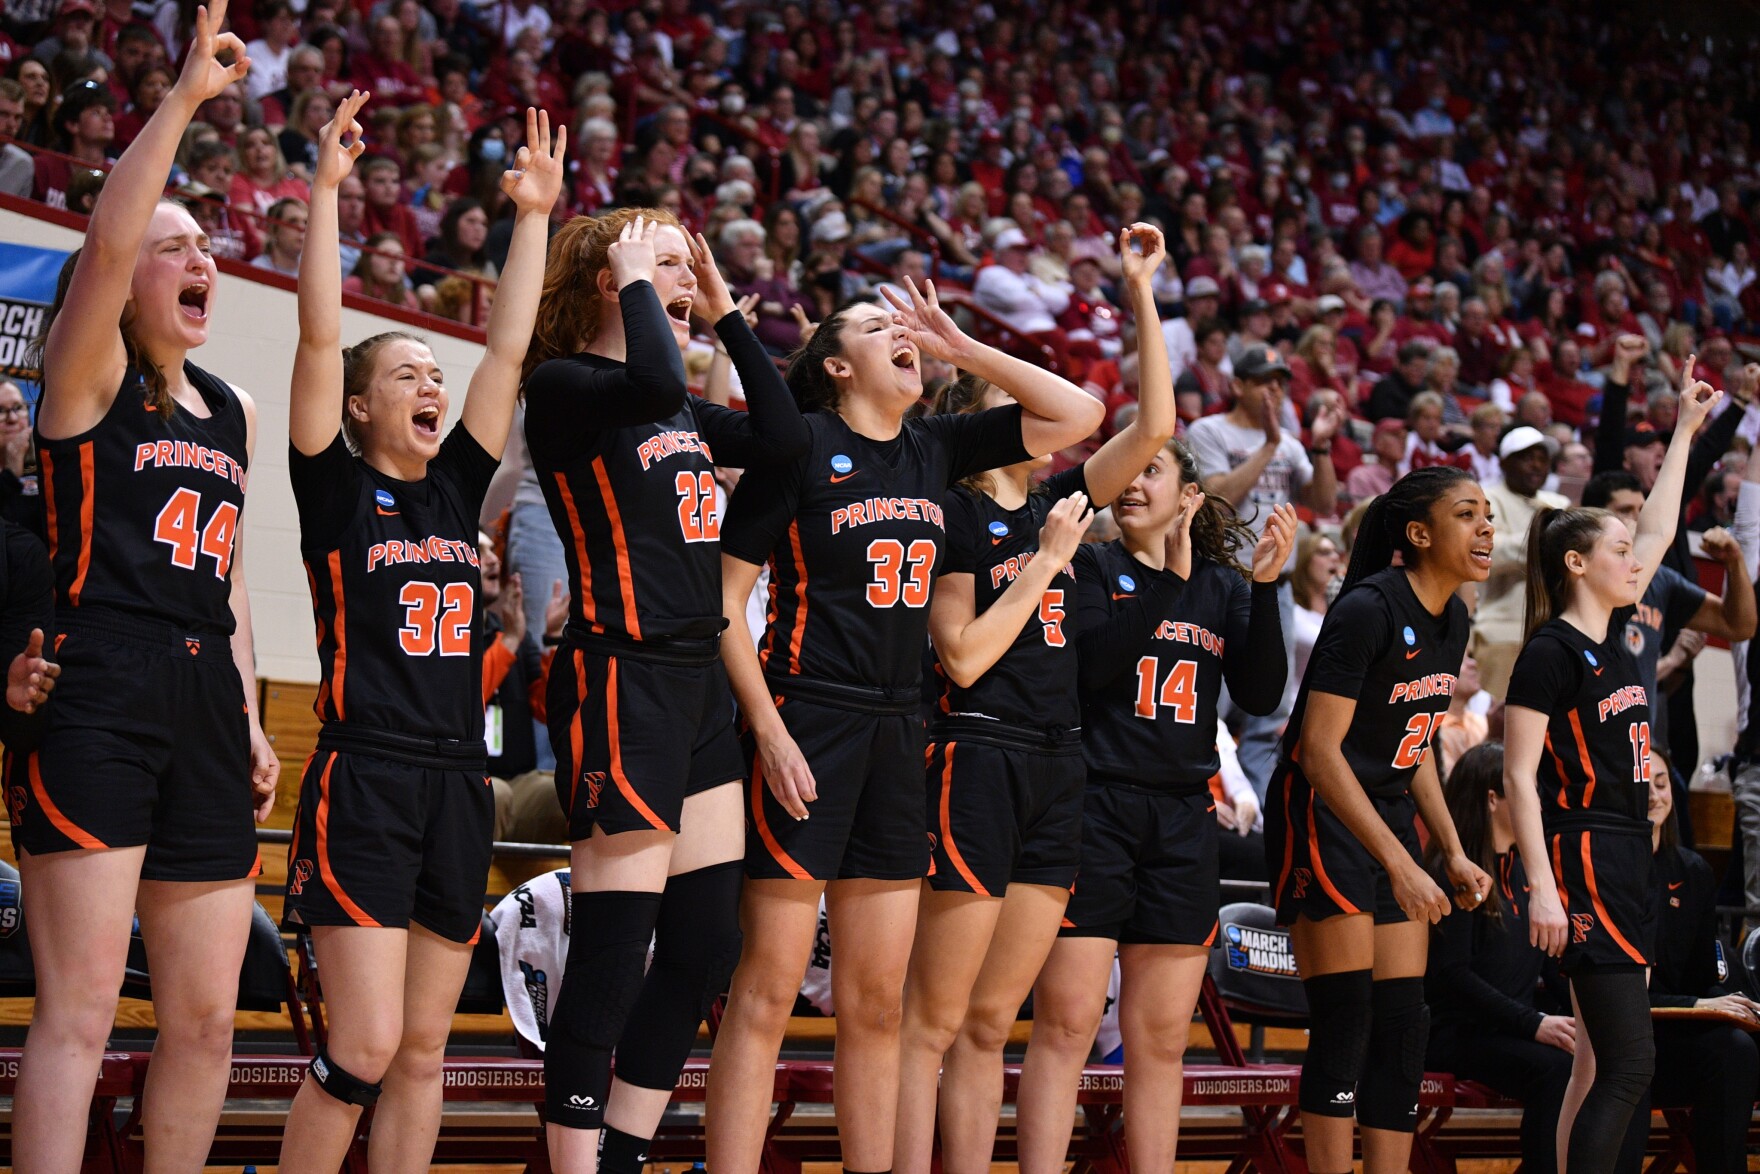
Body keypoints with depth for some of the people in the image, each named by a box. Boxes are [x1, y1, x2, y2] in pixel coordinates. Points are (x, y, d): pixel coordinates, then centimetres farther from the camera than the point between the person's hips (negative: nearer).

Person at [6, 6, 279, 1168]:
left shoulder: (234, 410, 21)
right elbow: (106, 243, -17)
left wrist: (249, 717, 17)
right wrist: (184, 97, -20)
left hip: (204, 709, 7)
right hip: (96, 693, -7)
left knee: (207, 1018, 7)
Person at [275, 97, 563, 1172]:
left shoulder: (456, 488, 14)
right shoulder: (337, 488, 1)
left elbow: (509, 349, 13)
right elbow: (321, 335, -8)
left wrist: (535, 214, 10)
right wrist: (327, 189, -12)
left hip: (457, 789, 6)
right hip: (363, 786, -6)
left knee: (422, 1052, 7)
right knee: (365, 1050, -13)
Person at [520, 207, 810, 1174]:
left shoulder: (682, 412, 17)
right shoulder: (563, 387, -9)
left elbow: (784, 436, 9)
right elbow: (656, 383, -28)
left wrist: (727, 315, 11)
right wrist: (632, 280, -12)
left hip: (697, 678, 9)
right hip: (618, 677, -9)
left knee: (706, 941, 8)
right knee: (614, 948, -8)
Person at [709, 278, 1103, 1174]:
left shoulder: (934, 450, 13)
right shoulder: (800, 446, -4)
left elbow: (1078, 413, 13)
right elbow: (725, 596, -5)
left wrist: (959, 348, 7)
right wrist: (768, 727, -13)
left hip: (896, 730, 6)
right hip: (807, 721, -6)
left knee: (877, 999, 8)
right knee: (768, 989, -8)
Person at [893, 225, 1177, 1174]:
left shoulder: (1056, 503, 15)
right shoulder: (954, 515, -4)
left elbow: (1155, 426, 10)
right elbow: (964, 657, -12)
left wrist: (1142, 294, 7)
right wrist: (1047, 558, -8)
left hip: (1054, 770, 7)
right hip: (976, 762, -7)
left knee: (990, 1024, 7)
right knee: (936, 1019, -8)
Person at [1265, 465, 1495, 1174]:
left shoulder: (1452, 621, 8)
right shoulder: (1367, 610, -18)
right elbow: (1320, 752, -22)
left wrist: (1453, 852, 11)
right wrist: (1399, 865, -24)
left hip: (1389, 818, 9)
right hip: (1323, 818, -9)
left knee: (1404, 1027, 4)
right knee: (1346, 1023, -12)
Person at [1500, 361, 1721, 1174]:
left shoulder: (1613, 635, 13)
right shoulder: (1551, 652, -10)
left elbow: (1658, 530, 26)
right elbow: (1519, 776, -13)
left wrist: (1685, 431, 30)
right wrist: (1542, 887, -20)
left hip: (1626, 861, 9)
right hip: (1583, 860, -9)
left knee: (1598, 1064, 7)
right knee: (1628, 1062, -15)